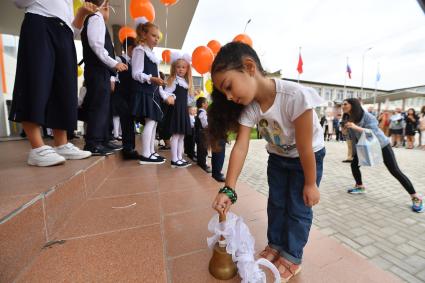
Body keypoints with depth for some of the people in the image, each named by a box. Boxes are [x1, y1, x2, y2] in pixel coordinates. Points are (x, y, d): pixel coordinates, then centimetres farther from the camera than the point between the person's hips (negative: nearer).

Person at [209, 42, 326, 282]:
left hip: (309, 157, -4)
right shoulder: (249, 106, -21)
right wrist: (229, 189, -29)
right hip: (278, 157, 5)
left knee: (298, 208, 6)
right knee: (276, 203, 14)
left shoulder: (295, 96, -37)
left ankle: (293, 256, 30)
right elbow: (241, 147, -25)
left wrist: (310, 183, -16)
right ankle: (275, 245, 38)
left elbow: (304, 148, -29)